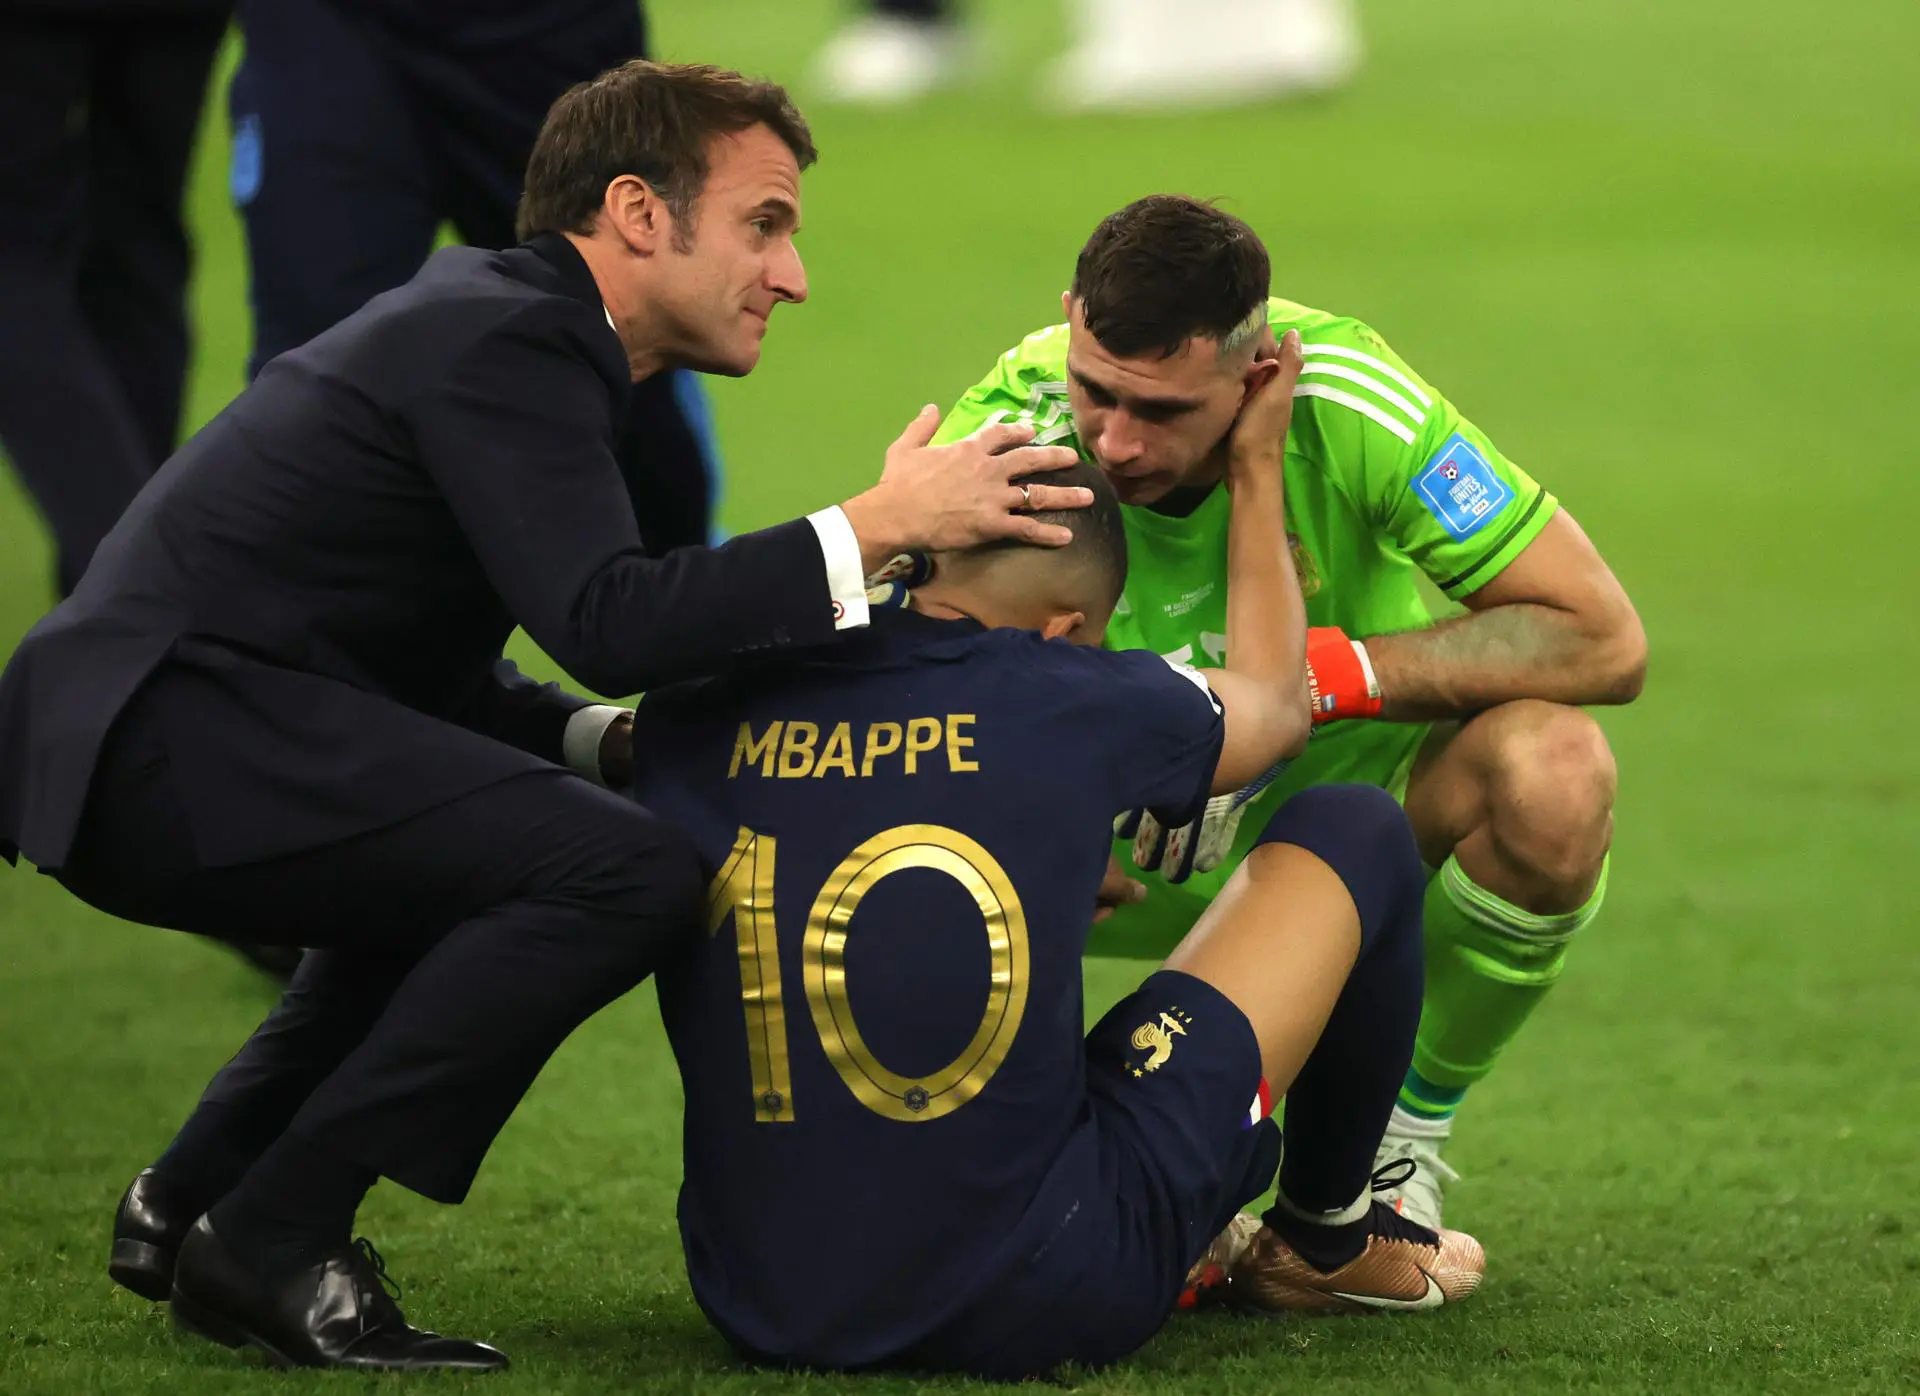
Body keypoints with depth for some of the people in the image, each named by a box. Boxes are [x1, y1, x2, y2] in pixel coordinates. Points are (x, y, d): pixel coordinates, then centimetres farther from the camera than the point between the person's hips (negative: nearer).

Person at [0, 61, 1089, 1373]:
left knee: (484, 857, 32)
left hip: (137, 745, 11)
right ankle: (268, 1244, -13)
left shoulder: (487, 318, 21)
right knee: (629, 871, -18)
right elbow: (607, 619, -23)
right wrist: (878, 527, -19)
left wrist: (616, 745, 8)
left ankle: (192, 1202, 23)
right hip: (168, 735, -11)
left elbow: (445, 681, 23)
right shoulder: (504, 342, -10)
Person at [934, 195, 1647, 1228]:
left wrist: (1332, 674, -36)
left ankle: (1406, 1133, -5)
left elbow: (1603, 641, -26)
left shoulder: (1348, 401, -28)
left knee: (1550, 772, -34)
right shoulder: (1005, 432, -26)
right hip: (1139, 842, 1)